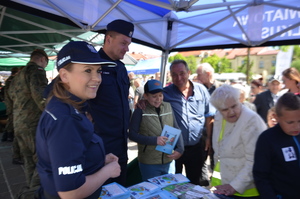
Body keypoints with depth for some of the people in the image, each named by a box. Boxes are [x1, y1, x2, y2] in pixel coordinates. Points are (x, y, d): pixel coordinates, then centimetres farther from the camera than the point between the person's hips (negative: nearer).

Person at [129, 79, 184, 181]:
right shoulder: (141, 110, -10)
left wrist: (180, 148, -7)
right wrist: (154, 140, -20)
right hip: (149, 163, -4)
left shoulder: (168, 107, 0)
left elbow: (176, 130, 6)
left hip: (169, 161, 4)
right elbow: (132, 134, -9)